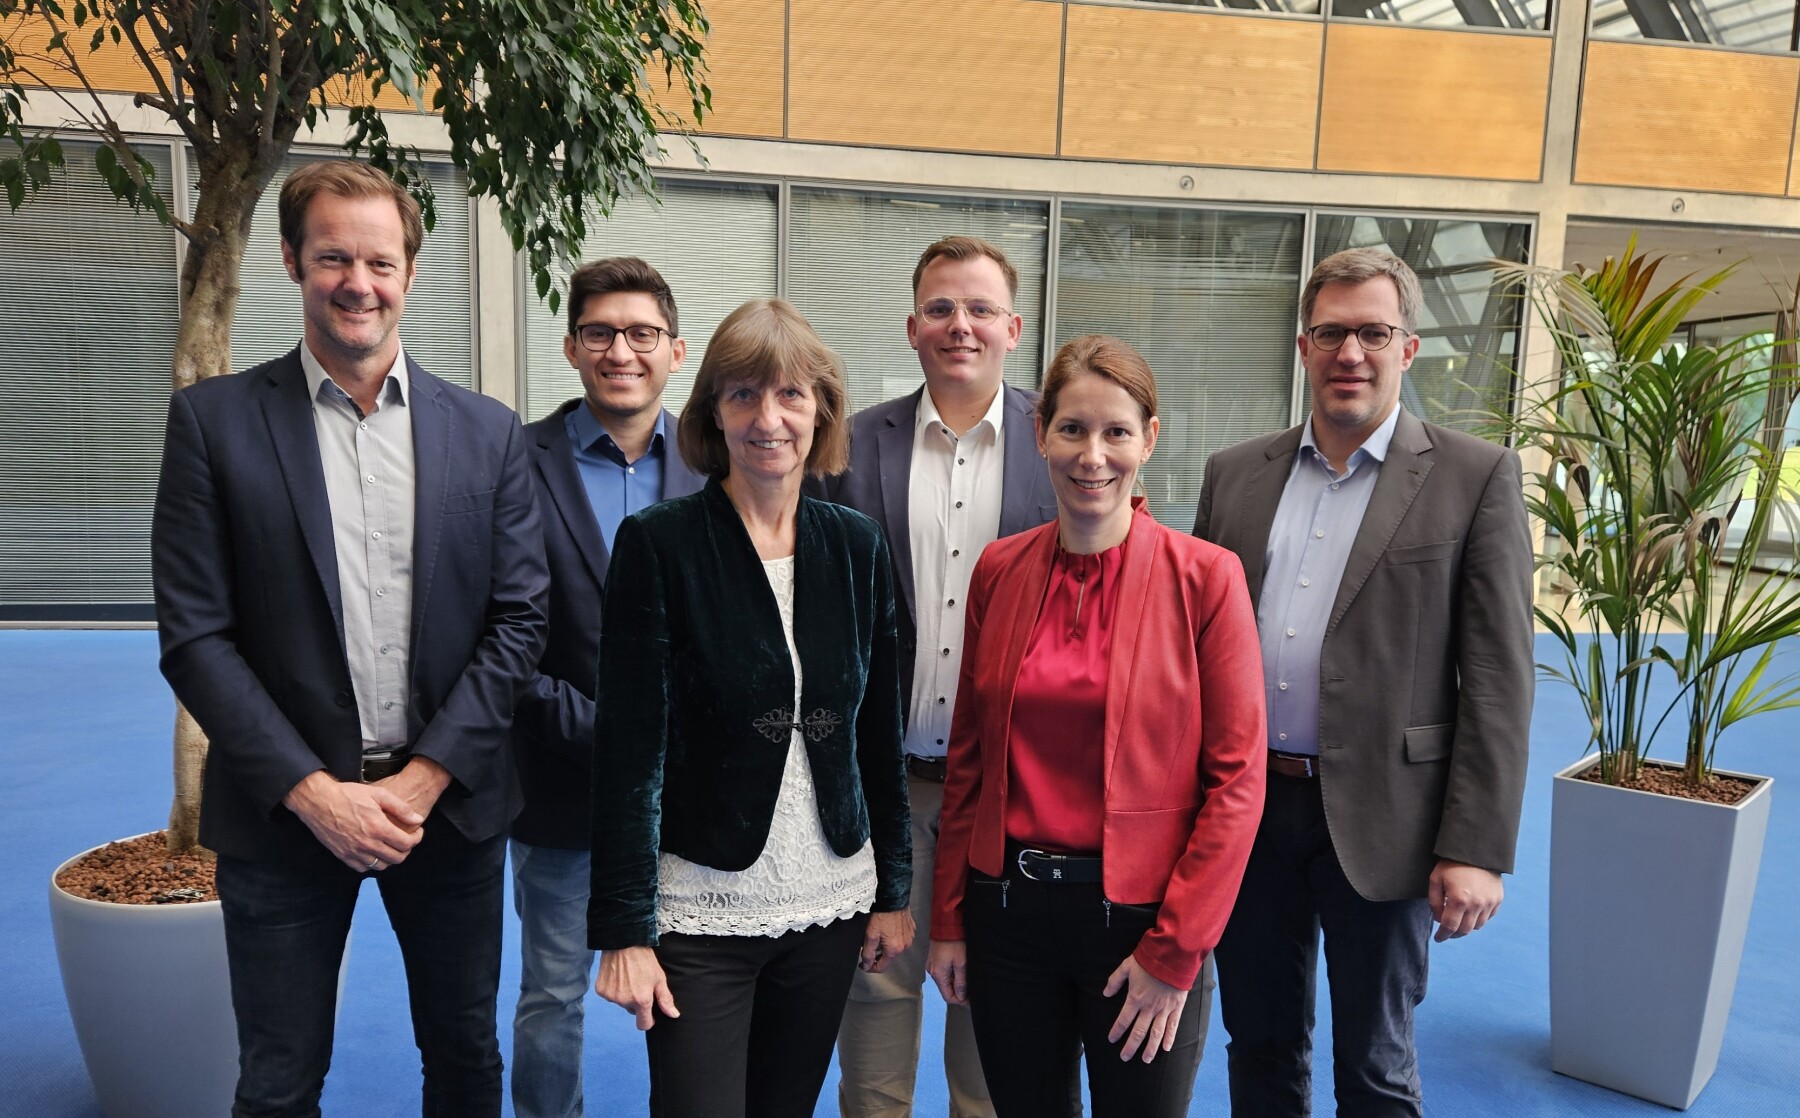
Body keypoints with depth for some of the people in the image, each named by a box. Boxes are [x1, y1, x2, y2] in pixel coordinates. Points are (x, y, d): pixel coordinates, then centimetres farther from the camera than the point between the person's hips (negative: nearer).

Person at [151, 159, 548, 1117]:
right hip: (284, 812, -1)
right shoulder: (213, 420, -3)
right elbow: (193, 635, -6)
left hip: (451, 802, 2)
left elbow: (518, 617, -1)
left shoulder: (488, 432, 1)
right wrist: (313, 791, -13)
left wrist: (428, 777, -9)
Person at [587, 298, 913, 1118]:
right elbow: (630, 747, -11)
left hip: (831, 906, 4)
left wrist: (893, 889, 7)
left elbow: (879, 730, 7)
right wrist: (624, 930, -13)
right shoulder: (658, 542, -10)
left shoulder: (857, 545, 2)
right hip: (700, 910, -3)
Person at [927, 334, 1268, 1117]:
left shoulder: (1204, 576, -10)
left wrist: (1174, 952, -11)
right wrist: (948, 918, 5)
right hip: (1007, 906, 3)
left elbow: (1236, 778, -9)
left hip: (1142, 915, -3)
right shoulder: (999, 571, 0)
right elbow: (969, 756, 6)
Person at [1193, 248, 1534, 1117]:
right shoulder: (1235, 475, 6)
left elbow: (1497, 680, -7)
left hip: (1378, 823, -3)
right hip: (1244, 810, 3)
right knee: (1259, 1046, 19)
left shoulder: (1475, 478, -4)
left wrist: (1477, 849, -12)